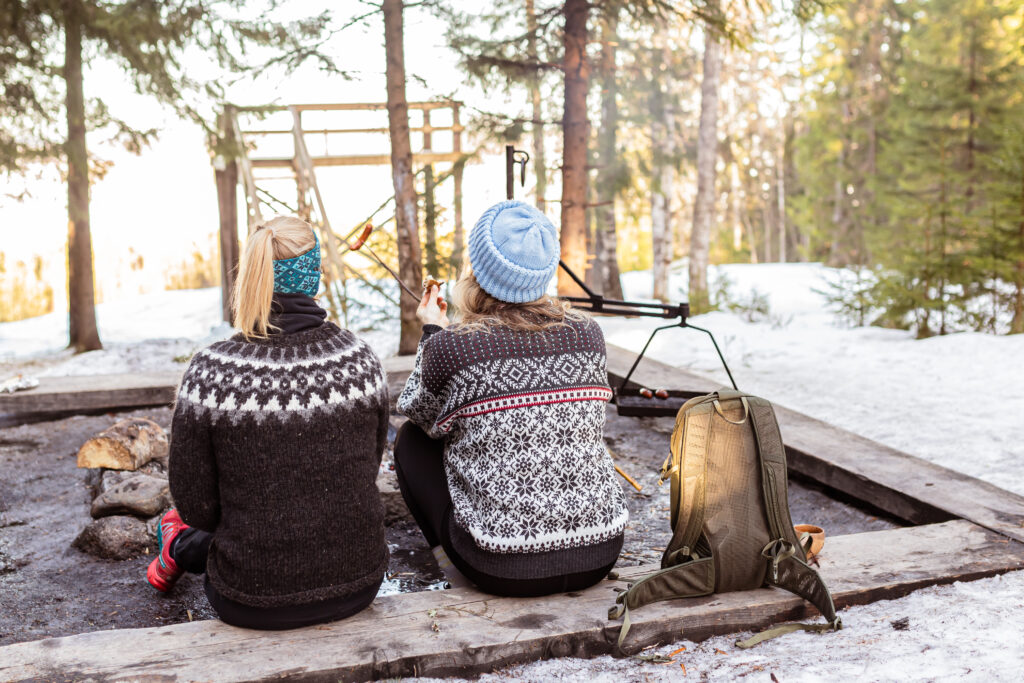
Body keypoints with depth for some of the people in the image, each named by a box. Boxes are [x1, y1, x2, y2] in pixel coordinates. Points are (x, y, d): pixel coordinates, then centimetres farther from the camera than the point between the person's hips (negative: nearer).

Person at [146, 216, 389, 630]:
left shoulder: (208, 373, -17)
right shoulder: (361, 360, -9)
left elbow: (195, 506, -8)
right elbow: (367, 472, 4)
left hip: (251, 606, -3)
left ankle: (179, 547, 54)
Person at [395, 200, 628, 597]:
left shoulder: (451, 346, -13)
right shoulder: (587, 333, -1)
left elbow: (422, 417, 8)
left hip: (505, 570, -4)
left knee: (410, 441, 17)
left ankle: (460, 571, 16)